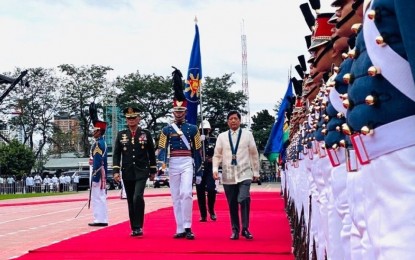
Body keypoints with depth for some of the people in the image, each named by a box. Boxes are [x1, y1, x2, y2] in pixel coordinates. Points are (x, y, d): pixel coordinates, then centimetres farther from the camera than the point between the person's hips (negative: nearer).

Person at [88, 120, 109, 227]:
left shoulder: (98, 143, -14)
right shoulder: (103, 142, 16)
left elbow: (98, 161, -20)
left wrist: (95, 176, -20)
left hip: (98, 172, -10)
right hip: (102, 173, 10)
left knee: (97, 197, -7)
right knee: (101, 196, 12)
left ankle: (100, 220, -6)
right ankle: (102, 219, 15)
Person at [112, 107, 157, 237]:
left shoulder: (146, 134, 3)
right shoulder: (121, 135, 6)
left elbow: (151, 153, 8)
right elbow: (116, 154, 5)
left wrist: (153, 171, 8)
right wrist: (116, 170, -5)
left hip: (141, 172, -2)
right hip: (127, 173, 3)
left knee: (138, 197, -19)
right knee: (131, 201, 7)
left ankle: (138, 227, -10)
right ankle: (134, 228, 16)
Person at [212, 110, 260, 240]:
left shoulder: (247, 134, 4)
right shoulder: (222, 136, 7)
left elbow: (254, 154, 9)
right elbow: (217, 155, 9)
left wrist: (256, 172, 10)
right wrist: (215, 169, -6)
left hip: (244, 173, -2)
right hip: (228, 175, 2)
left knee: (244, 199, -19)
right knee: (232, 204, 6)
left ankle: (245, 228, -6)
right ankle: (235, 230, 20)